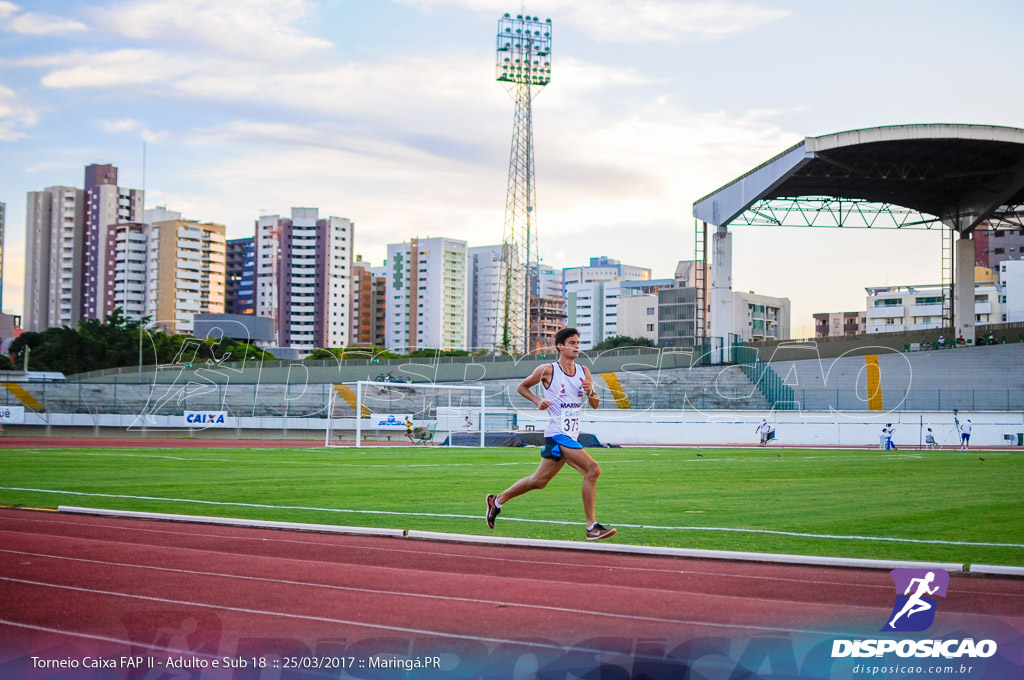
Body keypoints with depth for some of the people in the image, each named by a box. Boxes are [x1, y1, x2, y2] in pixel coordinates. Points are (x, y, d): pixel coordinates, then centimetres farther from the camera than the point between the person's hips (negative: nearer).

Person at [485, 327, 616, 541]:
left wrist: (590, 392, -9)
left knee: (539, 481, 13)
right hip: (557, 434, -7)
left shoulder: (584, 372, 10)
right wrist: (538, 400, -8)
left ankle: (497, 501, 31)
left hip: (571, 436, 7)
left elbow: (595, 405, 13)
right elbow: (521, 387, 9)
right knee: (592, 469, -20)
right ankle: (592, 527, -16)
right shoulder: (547, 370, -5)